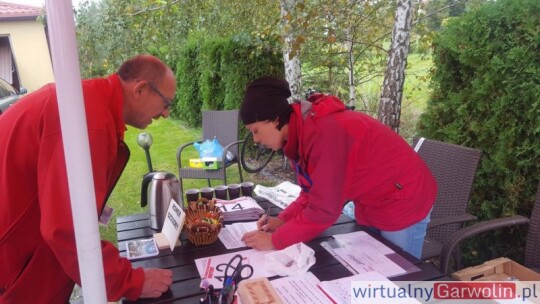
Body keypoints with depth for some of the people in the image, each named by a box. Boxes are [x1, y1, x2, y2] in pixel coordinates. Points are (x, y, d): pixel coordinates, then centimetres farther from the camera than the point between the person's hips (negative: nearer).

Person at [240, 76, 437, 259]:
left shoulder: (324, 133, -32)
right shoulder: (300, 131, -2)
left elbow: (323, 210, -30)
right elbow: (312, 193, 4)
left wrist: (275, 241, -22)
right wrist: (282, 221, -10)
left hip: (402, 202, -8)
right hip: (371, 204, 8)